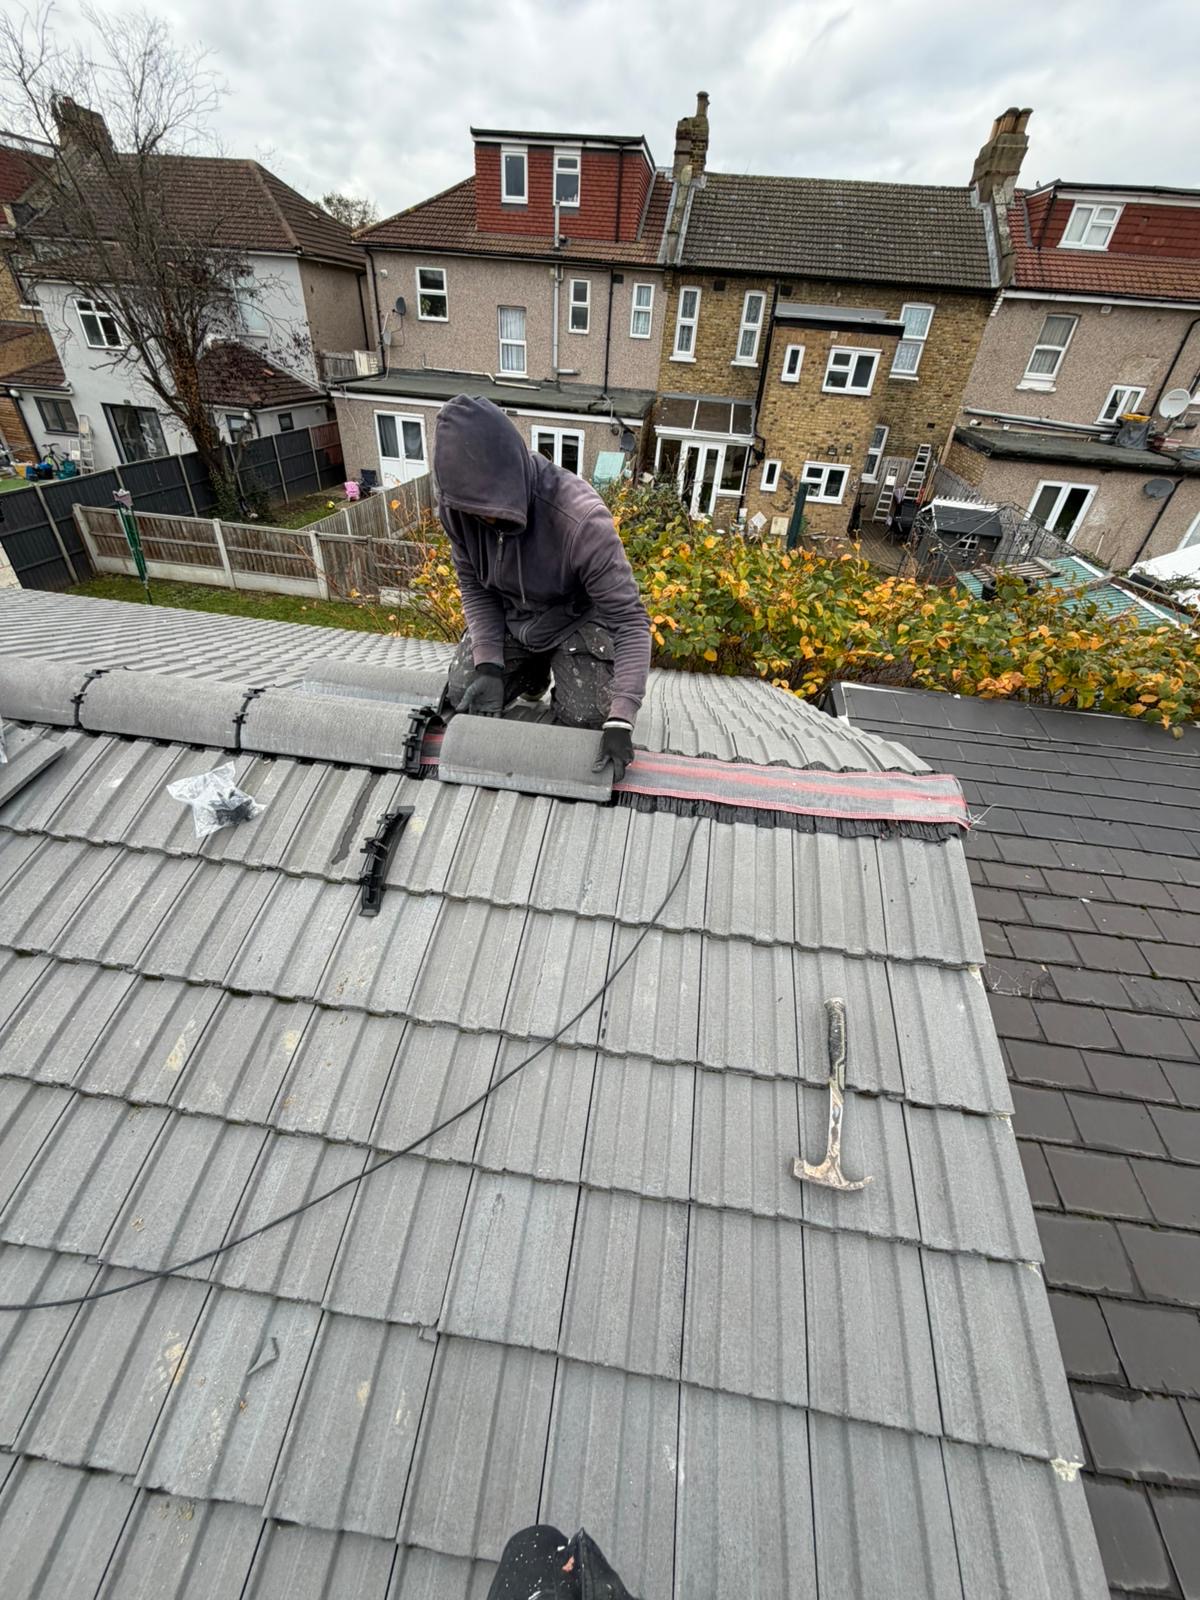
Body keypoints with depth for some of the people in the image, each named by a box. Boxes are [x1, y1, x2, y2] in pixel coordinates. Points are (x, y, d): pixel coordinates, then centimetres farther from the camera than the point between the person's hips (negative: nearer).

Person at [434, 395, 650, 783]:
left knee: (587, 719, -17)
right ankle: (534, 671, 23)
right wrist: (489, 664, -21)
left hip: (577, 618, -3)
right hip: (507, 617, 4)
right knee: (465, 700, -6)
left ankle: (559, 664, 17)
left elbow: (629, 617, -33)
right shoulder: (455, 505, -21)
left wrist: (620, 720, -39)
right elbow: (474, 585, -6)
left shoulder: (580, 517, -36)